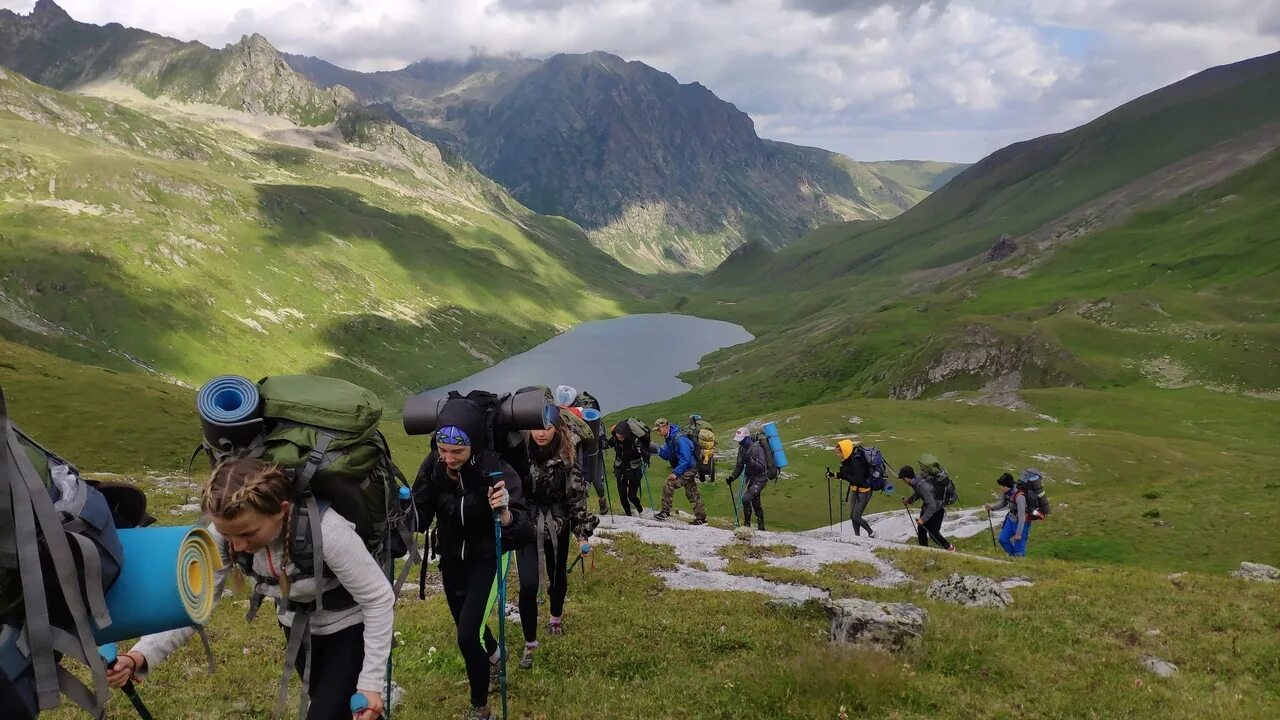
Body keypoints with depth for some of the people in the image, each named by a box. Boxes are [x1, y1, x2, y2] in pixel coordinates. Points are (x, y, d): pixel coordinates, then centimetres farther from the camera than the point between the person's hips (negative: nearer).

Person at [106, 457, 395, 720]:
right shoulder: (224, 532, -23)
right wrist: (140, 656, -35)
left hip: (349, 625, -5)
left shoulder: (326, 531, -38)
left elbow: (378, 599, -27)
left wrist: (371, 681, -25)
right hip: (299, 625, 5)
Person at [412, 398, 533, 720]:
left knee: (468, 635, -14)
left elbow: (524, 533, -36)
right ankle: (494, 657, 57)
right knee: (467, 624, 23)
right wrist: (400, 507, -35)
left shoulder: (495, 470, -32)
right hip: (451, 557, 5)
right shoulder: (434, 465, -21)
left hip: (487, 557, -4)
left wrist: (505, 515, -56)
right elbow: (419, 516, -15)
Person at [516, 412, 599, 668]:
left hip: (558, 527, 1)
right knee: (529, 585, -10)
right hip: (526, 526, -1)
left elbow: (577, 496, -8)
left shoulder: (567, 457, -12)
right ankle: (530, 644, 7)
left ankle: (556, 619, 49)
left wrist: (582, 530, -12)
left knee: (558, 578, 19)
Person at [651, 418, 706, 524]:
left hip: (688, 469, -10)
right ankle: (701, 518, 21)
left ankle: (665, 512, -11)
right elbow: (667, 455, 9)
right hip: (687, 469, 10)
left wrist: (676, 473, -26)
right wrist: (659, 450, -10)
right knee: (692, 493, 14)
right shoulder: (669, 438, 5)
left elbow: (685, 459, -27)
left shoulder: (679, 439, -25)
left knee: (669, 486, -17)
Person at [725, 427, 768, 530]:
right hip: (750, 477, 9)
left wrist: (750, 460, -39)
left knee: (746, 498, -22)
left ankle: (747, 523, -10)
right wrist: (732, 477, 2)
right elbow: (739, 466, 13)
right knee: (755, 502, 15)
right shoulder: (742, 448, 4)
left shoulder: (757, 448, -21)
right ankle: (761, 527, 26)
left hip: (760, 478, -9)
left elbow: (762, 467, -28)